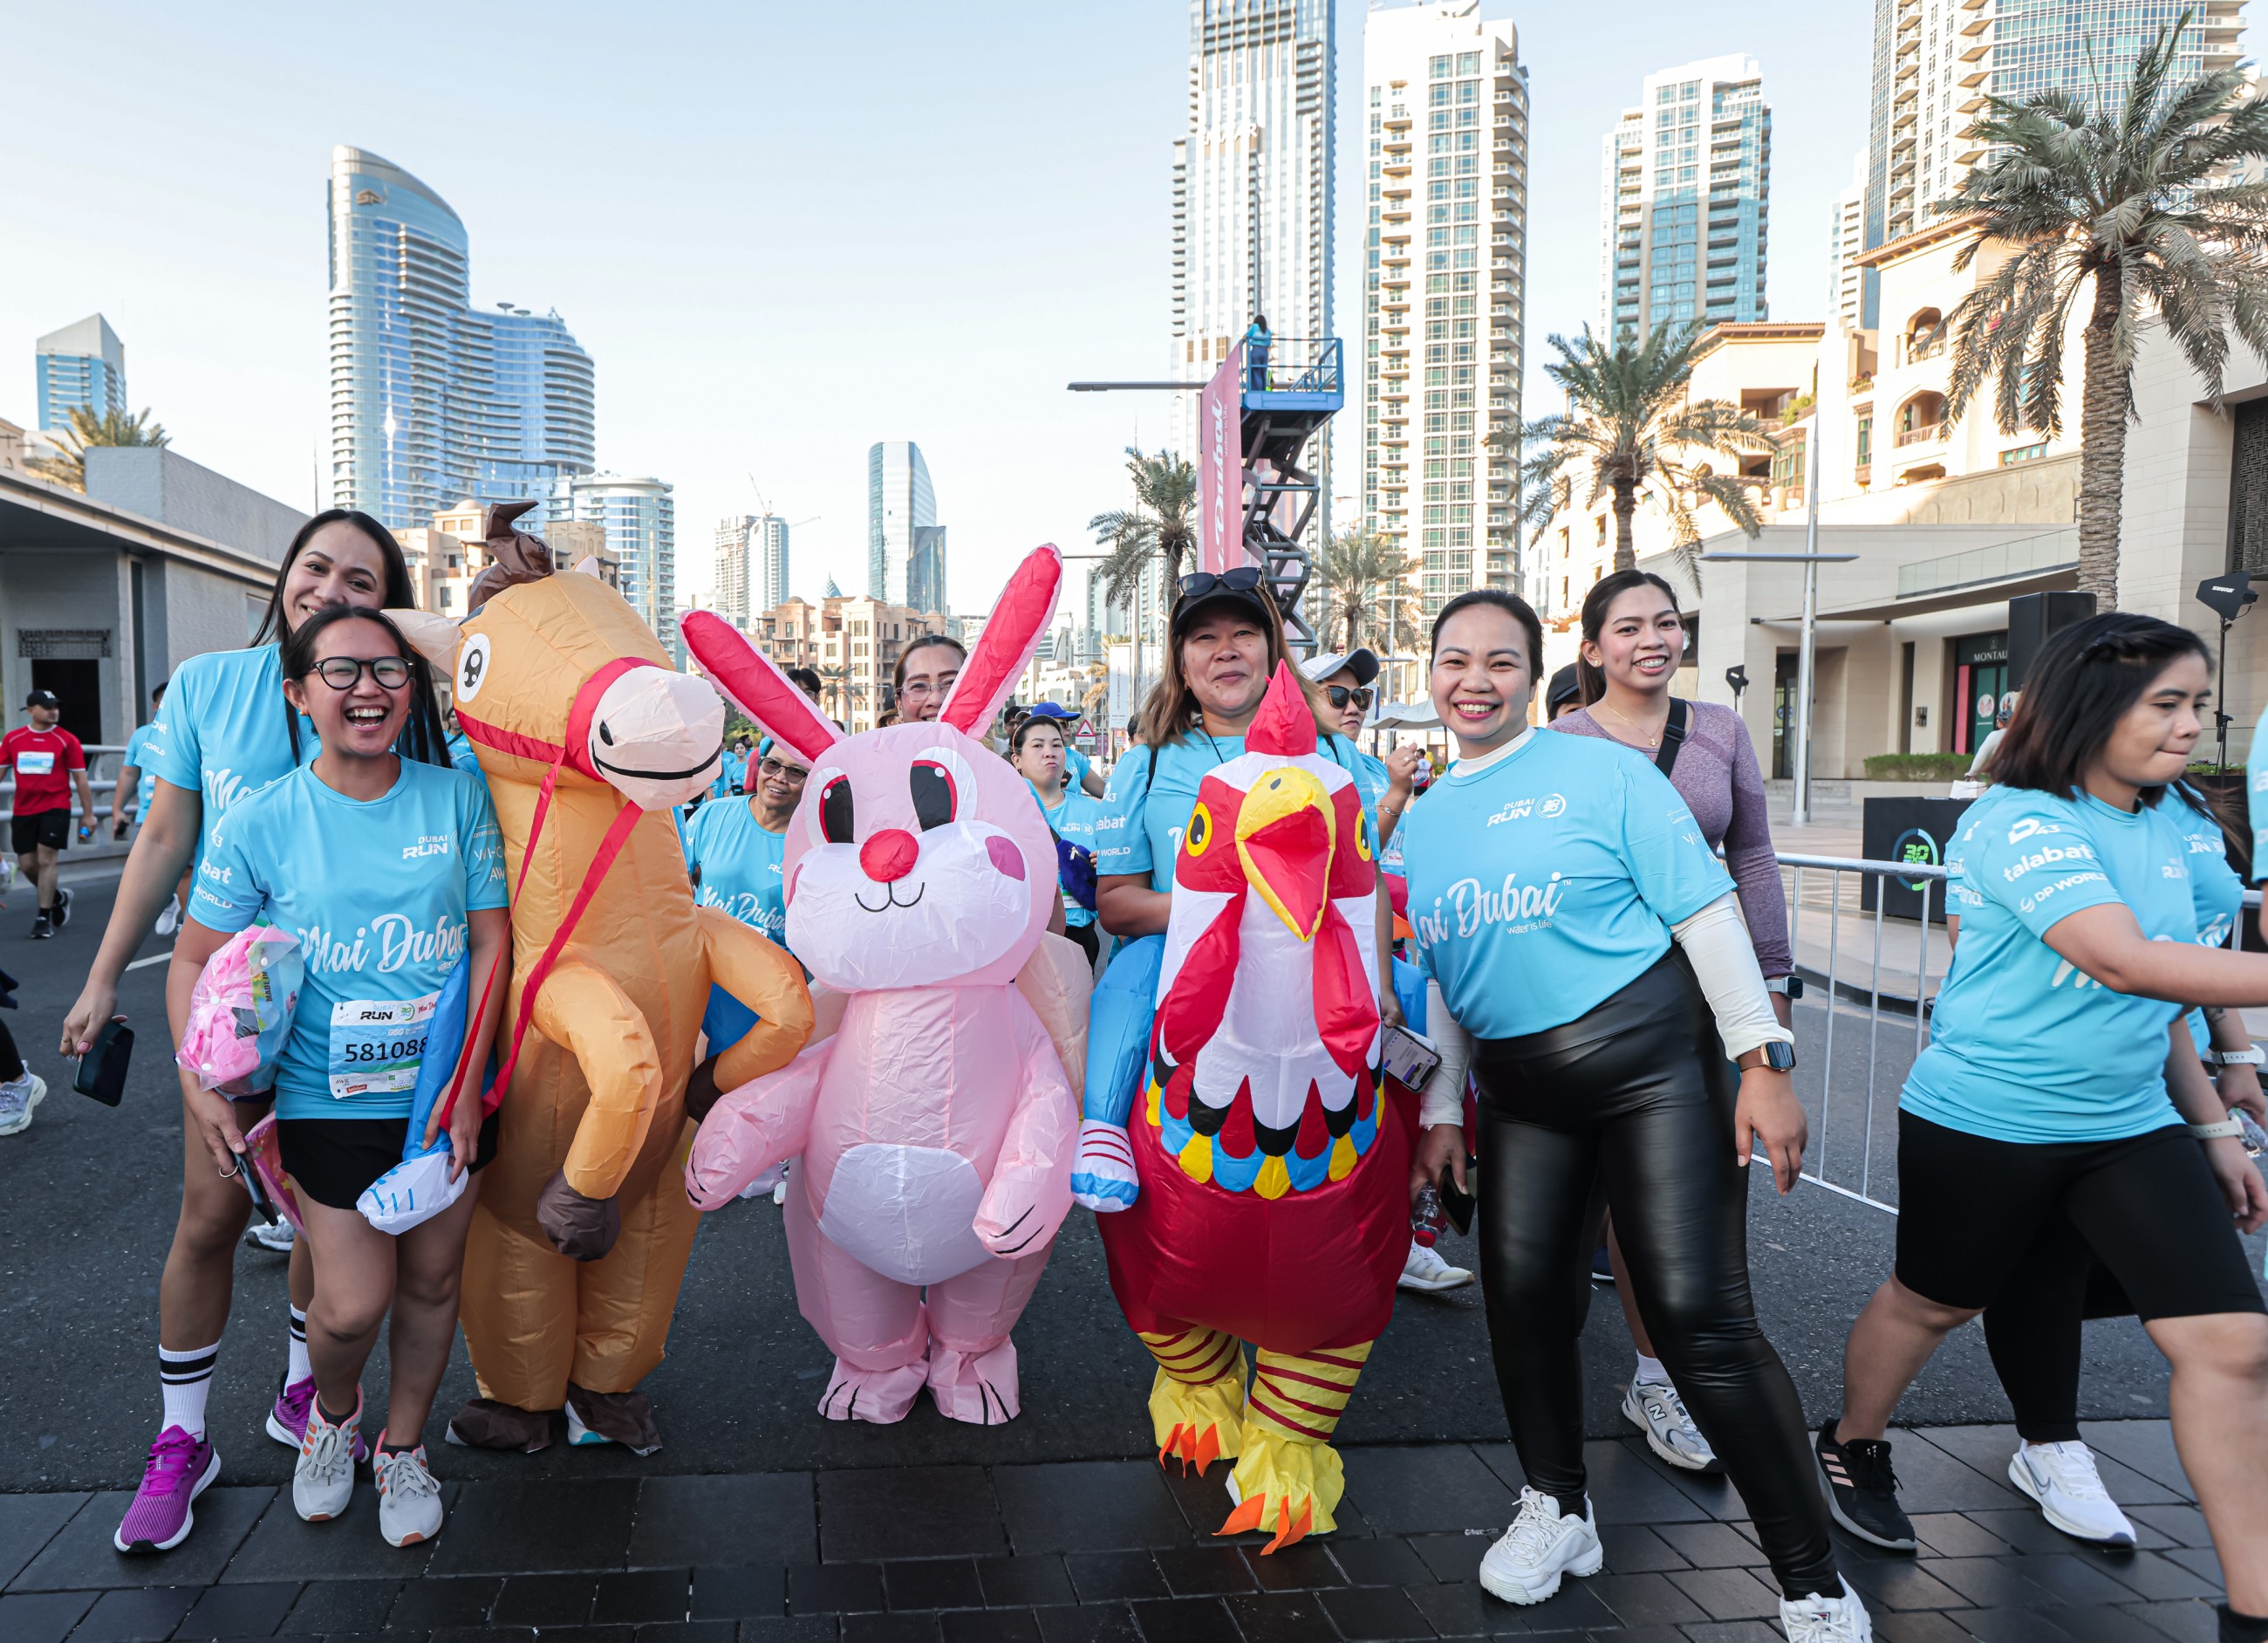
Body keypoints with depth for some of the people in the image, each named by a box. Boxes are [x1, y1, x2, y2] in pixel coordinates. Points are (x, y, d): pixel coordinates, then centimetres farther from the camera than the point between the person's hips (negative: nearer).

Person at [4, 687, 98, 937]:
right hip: (24, 811, 4)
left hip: (55, 808, -4)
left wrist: (88, 814, -1)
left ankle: (43, 918, -1)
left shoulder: (67, 740, -3)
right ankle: (58, 898, 32)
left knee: (46, 859, -9)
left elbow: (80, 779, 0)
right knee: (27, 864, 6)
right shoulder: (12, 739, 6)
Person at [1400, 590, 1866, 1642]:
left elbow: (1707, 912, -8)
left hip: (1652, 1060, -5)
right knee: (1523, 1296, 4)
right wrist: (1439, 1110, 15)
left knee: (1701, 1319, -8)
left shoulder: (1602, 773, -4)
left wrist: (1762, 1062, -12)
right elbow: (1436, 980, 17)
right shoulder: (1420, 820, 12)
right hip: (1519, 1091, 5)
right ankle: (1556, 1509, 30)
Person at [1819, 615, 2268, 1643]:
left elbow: (2156, 999, 16)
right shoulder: (2019, 823, -18)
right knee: (1932, 1303, 14)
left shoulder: (2160, 832, 7)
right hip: (1984, 1123, -6)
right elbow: (2122, 960, -31)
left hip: (2130, 1127, 7)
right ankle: (1851, 1451, 42)